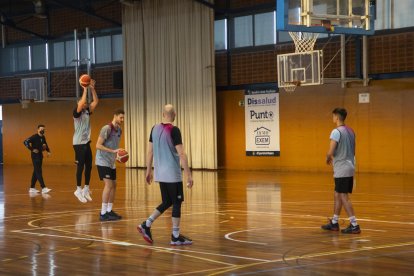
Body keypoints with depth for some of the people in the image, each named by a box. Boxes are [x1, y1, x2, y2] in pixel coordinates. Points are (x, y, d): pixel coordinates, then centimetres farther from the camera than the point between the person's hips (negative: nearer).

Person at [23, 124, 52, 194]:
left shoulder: (43, 137, 9)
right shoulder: (34, 137, -14)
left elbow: (45, 144, 27)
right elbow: (26, 142, -23)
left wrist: (48, 151, 11)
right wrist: (32, 149, -23)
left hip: (40, 156, 9)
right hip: (35, 156, -9)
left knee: (36, 172, 12)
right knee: (39, 172, -11)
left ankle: (32, 188, 18)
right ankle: (43, 188, -16)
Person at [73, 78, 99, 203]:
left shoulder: (87, 112, 11)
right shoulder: (77, 112, -10)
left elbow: (95, 102, 8)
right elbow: (82, 102, -27)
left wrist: (92, 89, 0)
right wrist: (85, 89, -21)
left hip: (87, 142, 8)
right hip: (79, 143, -8)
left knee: (89, 166, 9)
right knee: (80, 167, -5)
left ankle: (86, 189, 17)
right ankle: (79, 190, 2)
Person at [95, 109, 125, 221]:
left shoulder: (119, 130, 9)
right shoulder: (107, 128, -17)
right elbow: (98, 145, -21)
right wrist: (113, 151, -27)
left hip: (111, 162, 9)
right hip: (103, 161, -9)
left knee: (114, 185, 10)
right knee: (108, 184, -14)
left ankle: (109, 210, 19)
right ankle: (103, 213, -12)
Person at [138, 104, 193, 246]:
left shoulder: (155, 129, 6)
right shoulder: (174, 130, -14)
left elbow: (150, 151, 11)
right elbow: (181, 154, -16)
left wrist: (149, 171, 19)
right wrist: (188, 175, -13)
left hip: (161, 174, 7)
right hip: (173, 174, -7)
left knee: (167, 202, 17)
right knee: (177, 203, 2)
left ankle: (146, 225, 9)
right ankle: (176, 237, 5)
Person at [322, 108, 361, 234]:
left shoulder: (336, 132, -15)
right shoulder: (351, 131, 12)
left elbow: (330, 152, -19)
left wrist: (328, 159, 3)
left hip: (341, 170, -9)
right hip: (350, 167, 9)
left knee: (344, 197, -5)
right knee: (337, 195, 17)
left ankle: (354, 225, -8)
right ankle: (334, 223, 24)